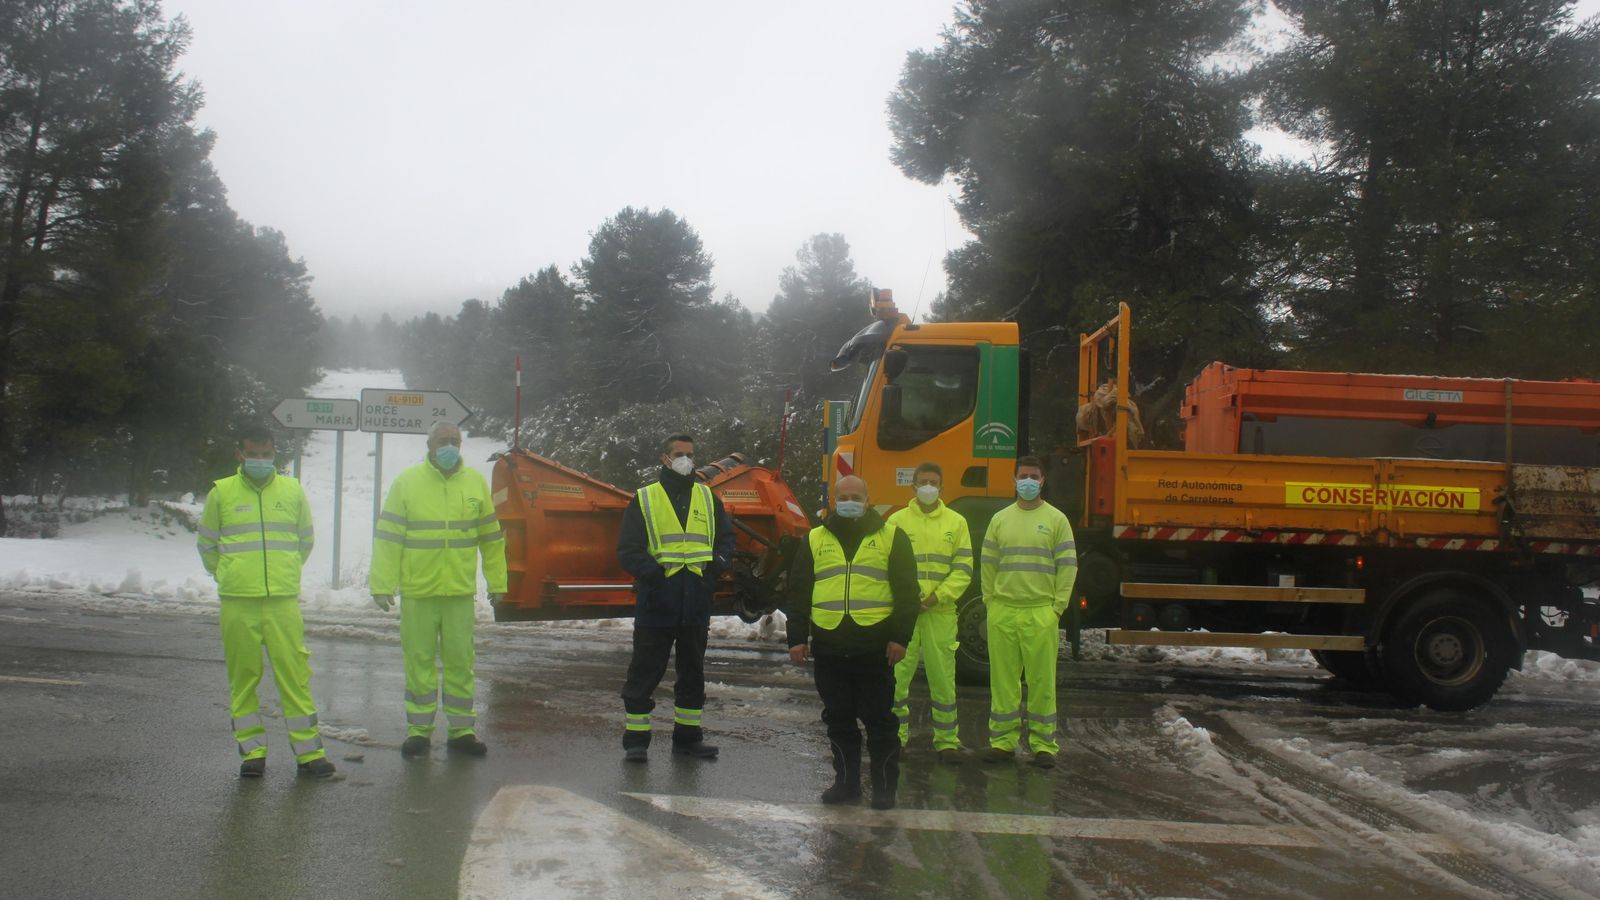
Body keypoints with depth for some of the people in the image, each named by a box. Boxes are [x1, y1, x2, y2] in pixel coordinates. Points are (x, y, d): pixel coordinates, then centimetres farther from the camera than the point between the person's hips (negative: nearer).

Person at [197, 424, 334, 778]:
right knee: (242, 678, 4)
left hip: (284, 600, 0)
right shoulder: (222, 492, 2)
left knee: (296, 674, -1)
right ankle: (252, 750, 15)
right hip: (237, 603, 0)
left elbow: (305, 540, 20)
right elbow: (206, 543, 15)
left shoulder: (292, 491, 6)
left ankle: (308, 750, 7)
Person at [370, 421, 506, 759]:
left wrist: (497, 582, 11)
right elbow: (387, 537, -2)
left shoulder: (475, 482, 7)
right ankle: (419, 729, 15)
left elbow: (491, 537, 12)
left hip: (461, 590, 2)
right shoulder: (406, 482, 0)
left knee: (460, 661, 6)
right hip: (417, 591, -2)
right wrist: (382, 585, -6)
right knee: (419, 661, 5)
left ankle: (461, 730, 15)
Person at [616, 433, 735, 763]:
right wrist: (652, 571, -18)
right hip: (656, 602, -4)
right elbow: (628, 550, -3)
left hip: (696, 603, 4)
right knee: (645, 672, 1)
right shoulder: (644, 500, 0)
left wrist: (717, 563, -3)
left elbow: (726, 538, 16)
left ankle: (688, 735, 25)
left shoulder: (708, 498, 11)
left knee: (693, 671, 13)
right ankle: (635, 738, 10)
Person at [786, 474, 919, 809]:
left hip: (874, 646, -3)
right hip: (829, 646, 3)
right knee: (838, 719, 10)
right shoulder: (815, 540, 11)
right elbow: (798, 592, 11)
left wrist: (900, 637, -7)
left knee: (879, 719, 3)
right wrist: (797, 638, 5)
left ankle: (885, 785, 14)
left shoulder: (891, 537, 5)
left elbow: (907, 590, 1)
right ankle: (846, 780, 22)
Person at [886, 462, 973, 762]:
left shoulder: (956, 522, 9)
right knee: (897, 675, -1)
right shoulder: (897, 520, 7)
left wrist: (936, 596, -9)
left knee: (943, 677, 3)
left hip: (940, 611, 1)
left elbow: (964, 569, 4)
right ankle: (895, 736, 11)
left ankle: (947, 740, 13)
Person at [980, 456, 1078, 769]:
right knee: (1003, 679, 5)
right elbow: (988, 565, 13)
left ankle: (1043, 744, 7)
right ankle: (1002, 740, 12)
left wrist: (1057, 606, -3)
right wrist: (990, 602, 5)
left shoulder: (1056, 519, 5)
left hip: (1041, 613, -2)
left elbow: (1068, 566, 3)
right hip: (1002, 613, 2)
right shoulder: (1000, 519, 12)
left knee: (1042, 680, 0)